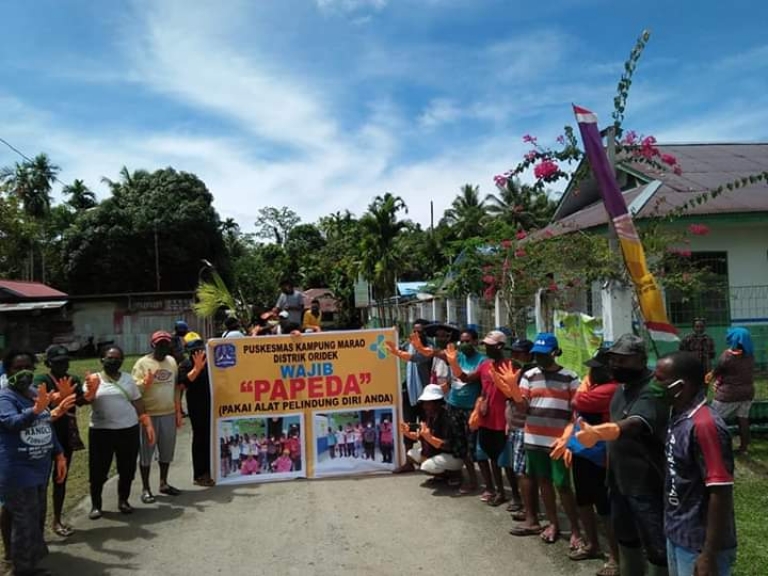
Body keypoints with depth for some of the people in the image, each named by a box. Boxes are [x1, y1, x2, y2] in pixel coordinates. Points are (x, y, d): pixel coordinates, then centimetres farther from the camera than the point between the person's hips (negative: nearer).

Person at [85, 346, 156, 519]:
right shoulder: (93, 379, 1)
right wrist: (91, 390, -37)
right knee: (98, 470, 4)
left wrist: (148, 425, 2)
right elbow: (84, 399, -15)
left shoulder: (128, 378, 8)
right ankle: (96, 505, 22)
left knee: (127, 469, 9)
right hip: (101, 431, -2)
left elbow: (138, 404, 9)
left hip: (128, 430, 2)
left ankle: (123, 500, 27)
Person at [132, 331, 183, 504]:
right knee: (147, 452, 5)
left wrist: (178, 412, 12)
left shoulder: (172, 361, 7)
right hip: (148, 415, -5)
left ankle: (164, 483, 29)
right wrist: (145, 383, -30)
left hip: (169, 414, 5)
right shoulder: (142, 363, -8)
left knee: (167, 450, 13)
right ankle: (145, 488, 17)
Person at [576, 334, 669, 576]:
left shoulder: (652, 390, -24)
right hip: (620, 479, 9)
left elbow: (634, 424, -43)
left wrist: (597, 433, -59)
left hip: (647, 484, -9)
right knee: (626, 538, 24)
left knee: (656, 547, 2)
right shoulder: (623, 386, 6)